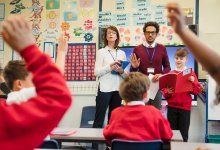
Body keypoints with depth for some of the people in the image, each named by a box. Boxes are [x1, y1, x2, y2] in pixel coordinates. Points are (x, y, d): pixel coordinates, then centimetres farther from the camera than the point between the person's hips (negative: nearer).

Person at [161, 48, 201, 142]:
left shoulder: (191, 74, 2)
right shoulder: (170, 73, 5)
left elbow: (197, 91, -2)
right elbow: (164, 92, 5)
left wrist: (193, 82, -19)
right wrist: (168, 92, -16)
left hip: (185, 107, -1)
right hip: (172, 107, 1)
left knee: (184, 134, 3)